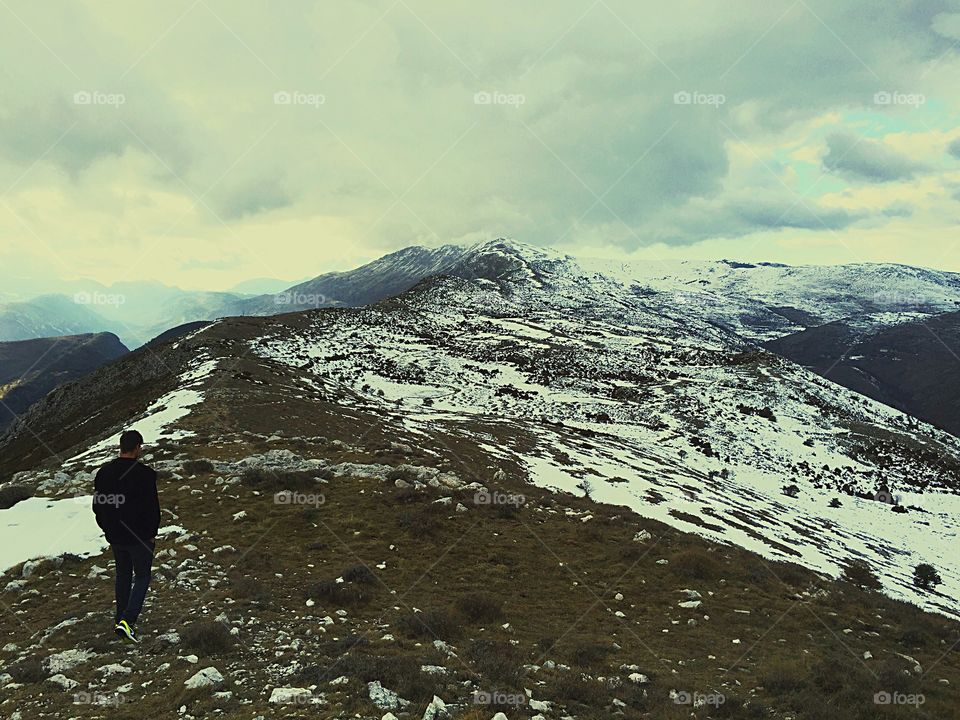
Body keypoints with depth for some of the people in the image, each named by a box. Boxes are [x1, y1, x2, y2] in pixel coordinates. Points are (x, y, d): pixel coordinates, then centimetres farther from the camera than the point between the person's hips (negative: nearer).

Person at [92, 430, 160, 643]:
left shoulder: (103, 472, 0)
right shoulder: (144, 474, -18)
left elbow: (97, 505, 8)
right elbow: (152, 507, -16)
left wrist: (107, 529, 19)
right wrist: (152, 534, -3)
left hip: (114, 536, 5)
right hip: (139, 537, -5)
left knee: (123, 575, 21)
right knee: (142, 577, 8)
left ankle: (120, 620, 27)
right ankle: (127, 620, -8)